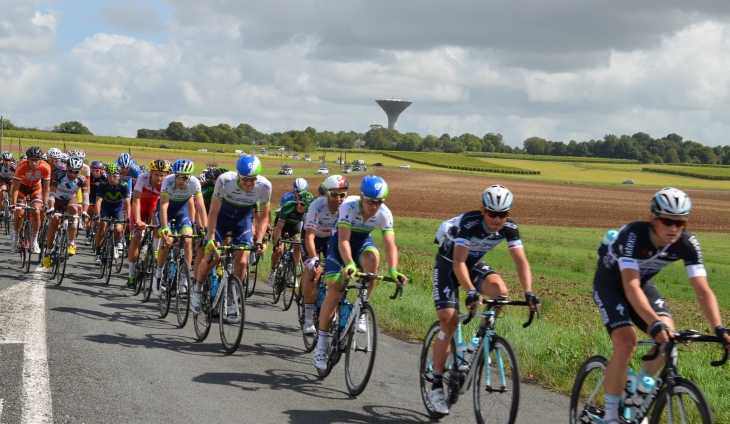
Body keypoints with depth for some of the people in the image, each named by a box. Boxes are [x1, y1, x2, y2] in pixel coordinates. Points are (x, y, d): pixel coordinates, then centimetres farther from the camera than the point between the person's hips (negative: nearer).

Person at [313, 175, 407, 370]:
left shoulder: (384, 213, -25)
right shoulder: (349, 206, -33)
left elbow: (390, 245, -32)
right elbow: (344, 239, -41)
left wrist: (393, 270, -49)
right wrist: (349, 264, -58)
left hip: (362, 240, 2)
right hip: (341, 240, -2)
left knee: (372, 258, -35)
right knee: (334, 291, -13)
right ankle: (321, 344, -2)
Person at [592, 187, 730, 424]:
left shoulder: (687, 244, -22)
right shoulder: (633, 235, -36)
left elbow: (703, 291, -25)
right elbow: (631, 286, -44)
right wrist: (655, 323, -56)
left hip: (643, 282, 5)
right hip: (610, 283, -5)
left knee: (668, 334, -18)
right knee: (626, 342, -23)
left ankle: (643, 385, 11)